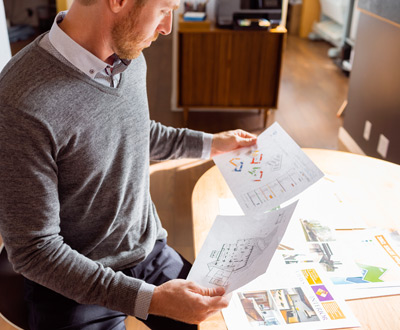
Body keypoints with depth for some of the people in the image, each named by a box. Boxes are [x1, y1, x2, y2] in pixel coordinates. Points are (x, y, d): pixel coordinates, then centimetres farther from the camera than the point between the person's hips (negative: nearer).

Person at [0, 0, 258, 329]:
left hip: (150, 252, 6)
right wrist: (149, 300, -25)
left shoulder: (131, 58, -5)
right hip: (75, 285, -5)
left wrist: (210, 144, 17)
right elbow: (34, 251, -21)